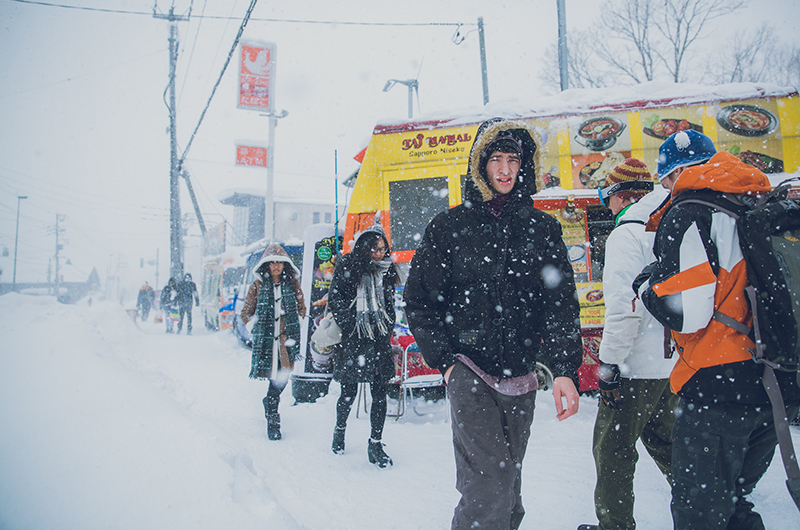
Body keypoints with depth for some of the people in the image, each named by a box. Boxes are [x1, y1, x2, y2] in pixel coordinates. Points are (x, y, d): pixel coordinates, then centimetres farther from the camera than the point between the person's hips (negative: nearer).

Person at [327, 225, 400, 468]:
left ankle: (375, 444, 6)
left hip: (378, 339, 3)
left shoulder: (386, 270, 10)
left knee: (380, 392, -2)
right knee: (349, 392, 6)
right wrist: (351, 326, -10)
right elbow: (335, 300, -2)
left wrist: (387, 332, 7)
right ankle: (340, 430, 31)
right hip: (351, 339, -3)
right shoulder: (347, 266, -1)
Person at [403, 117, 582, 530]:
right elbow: (418, 300, 7)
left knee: (507, 488, 12)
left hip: (520, 377, 3)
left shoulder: (543, 229, 8)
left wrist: (564, 369, -10)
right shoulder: (449, 226, 3)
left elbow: (560, 303, 2)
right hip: (468, 371, -3)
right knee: (491, 486, -15)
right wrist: (445, 359, -2)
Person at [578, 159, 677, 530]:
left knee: (612, 446, 4)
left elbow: (623, 307, -21)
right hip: (676, 359, 8)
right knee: (662, 437, 23)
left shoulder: (626, 234, -14)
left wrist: (609, 365, -15)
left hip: (639, 364, -8)